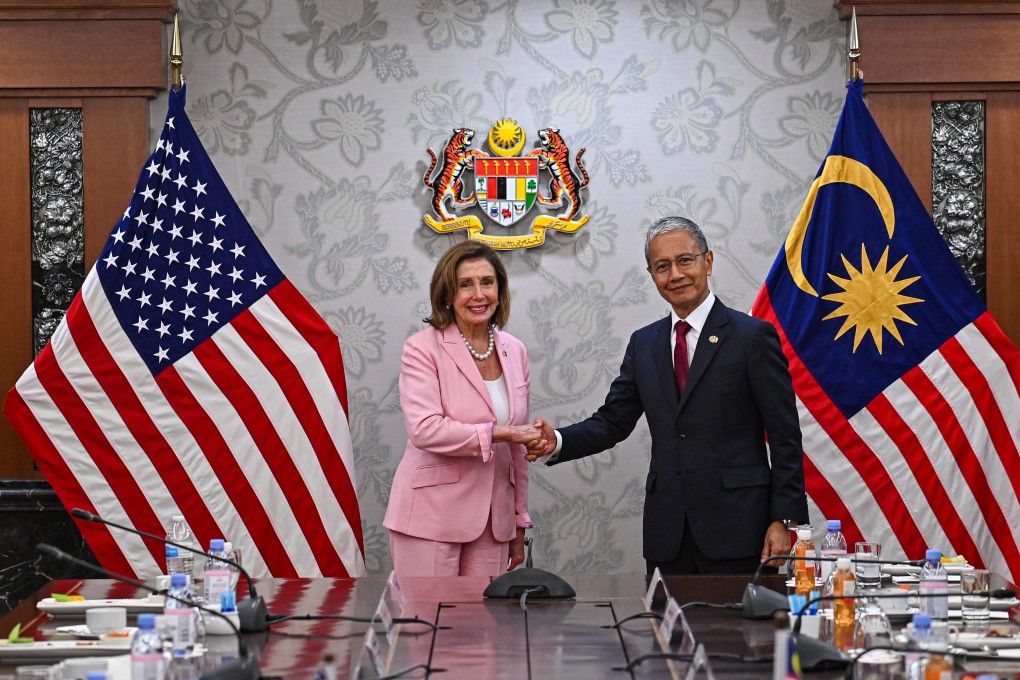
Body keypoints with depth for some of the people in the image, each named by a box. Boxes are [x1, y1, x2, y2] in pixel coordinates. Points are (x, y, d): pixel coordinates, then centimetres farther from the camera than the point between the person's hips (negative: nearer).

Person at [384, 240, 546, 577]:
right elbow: (425, 429, -19)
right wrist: (498, 433, -21)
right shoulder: (423, 348, -6)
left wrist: (519, 523, 16)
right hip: (431, 519, -5)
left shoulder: (514, 351, 10)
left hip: (493, 521, 5)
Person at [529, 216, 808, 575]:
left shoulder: (753, 336, -2)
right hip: (667, 534, 4)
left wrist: (784, 519, -11)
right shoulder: (643, 344, 14)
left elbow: (785, 436, -4)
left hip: (736, 528, -4)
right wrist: (558, 442, -7)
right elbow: (613, 421, 12)